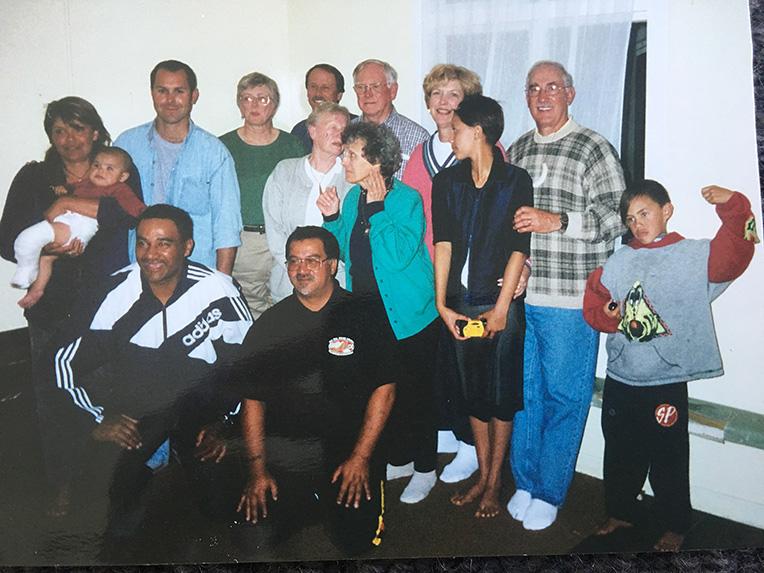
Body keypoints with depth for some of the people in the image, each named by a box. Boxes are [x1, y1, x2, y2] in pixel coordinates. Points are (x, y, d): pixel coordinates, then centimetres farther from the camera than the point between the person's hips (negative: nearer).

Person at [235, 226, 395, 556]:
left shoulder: (363, 317, 0)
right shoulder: (270, 324, 6)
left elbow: (384, 389, -1)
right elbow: (252, 399, 6)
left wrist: (360, 457, -8)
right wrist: (257, 469, -4)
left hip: (348, 445, -2)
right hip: (282, 448, 2)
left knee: (357, 539, -14)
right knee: (256, 535, -12)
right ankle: (307, 504, 18)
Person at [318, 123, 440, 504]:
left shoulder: (406, 199, -14)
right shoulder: (353, 197, 5)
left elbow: (400, 255, -25)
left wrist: (377, 208, -23)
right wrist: (332, 218, -1)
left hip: (407, 313, -6)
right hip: (367, 311, 7)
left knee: (415, 391, 6)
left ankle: (425, 469, 23)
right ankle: (400, 459, 35)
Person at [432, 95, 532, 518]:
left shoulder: (517, 181, -4)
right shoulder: (447, 181, 7)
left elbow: (518, 249, -7)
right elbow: (443, 245, 0)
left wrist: (501, 307, -11)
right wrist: (442, 304, -6)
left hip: (501, 302, -4)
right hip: (461, 302, 4)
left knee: (501, 395, 6)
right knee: (473, 392, 13)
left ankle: (495, 483, 20)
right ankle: (483, 476, 27)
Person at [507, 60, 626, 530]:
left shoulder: (594, 148, -2)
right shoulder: (517, 150, 14)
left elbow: (618, 216, -8)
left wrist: (557, 221, -20)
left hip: (570, 300, -5)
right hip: (517, 295, 5)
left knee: (563, 397, 3)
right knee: (524, 391, 13)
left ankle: (549, 493, 19)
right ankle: (525, 482, 29)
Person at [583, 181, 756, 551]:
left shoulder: (694, 256, -5)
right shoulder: (618, 262, 7)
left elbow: (735, 252, -20)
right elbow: (593, 303, 8)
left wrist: (732, 205, -31)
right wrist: (609, 315, -12)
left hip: (667, 384, -4)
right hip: (619, 379, 4)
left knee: (668, 459, 8)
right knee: (619, 453, 18)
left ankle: (674, 526, 28)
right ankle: (620, 512, 37)